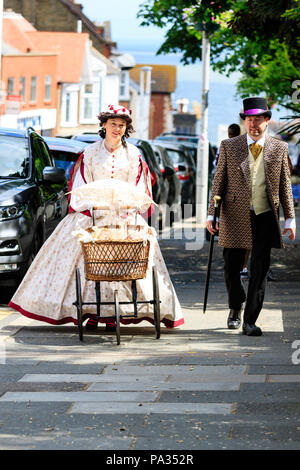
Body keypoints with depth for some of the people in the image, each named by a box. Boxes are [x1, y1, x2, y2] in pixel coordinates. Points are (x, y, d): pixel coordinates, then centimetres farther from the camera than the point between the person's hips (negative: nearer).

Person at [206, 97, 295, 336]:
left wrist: (290, 219, 6)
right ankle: (236, 307, 33)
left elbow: (285, 185, 9)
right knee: (232, 269, 6)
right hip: (235, 217, 0)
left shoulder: (279, 149, 5)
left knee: (259, 269, -6)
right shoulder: (229, 147, 3)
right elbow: (219, 182, 5)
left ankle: (250, 321, -1)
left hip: (265, 217, 0)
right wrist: (212, 214, 0)